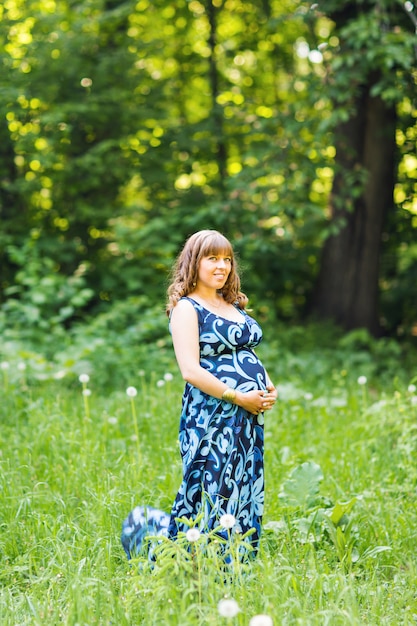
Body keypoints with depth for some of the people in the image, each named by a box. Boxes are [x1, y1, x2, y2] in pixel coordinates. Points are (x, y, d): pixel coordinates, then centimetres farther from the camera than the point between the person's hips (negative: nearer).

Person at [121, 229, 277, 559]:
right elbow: (191, 371, -15)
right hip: (211, 417, -8)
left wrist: (268, 386, 4)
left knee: (244, 498, 8)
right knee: (212, 497, -6)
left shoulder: (234, 305, 18)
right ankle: (148, 527, 15)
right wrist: (237, 397, -16)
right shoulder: (187, 308, -6)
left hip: (249, 418, 8)